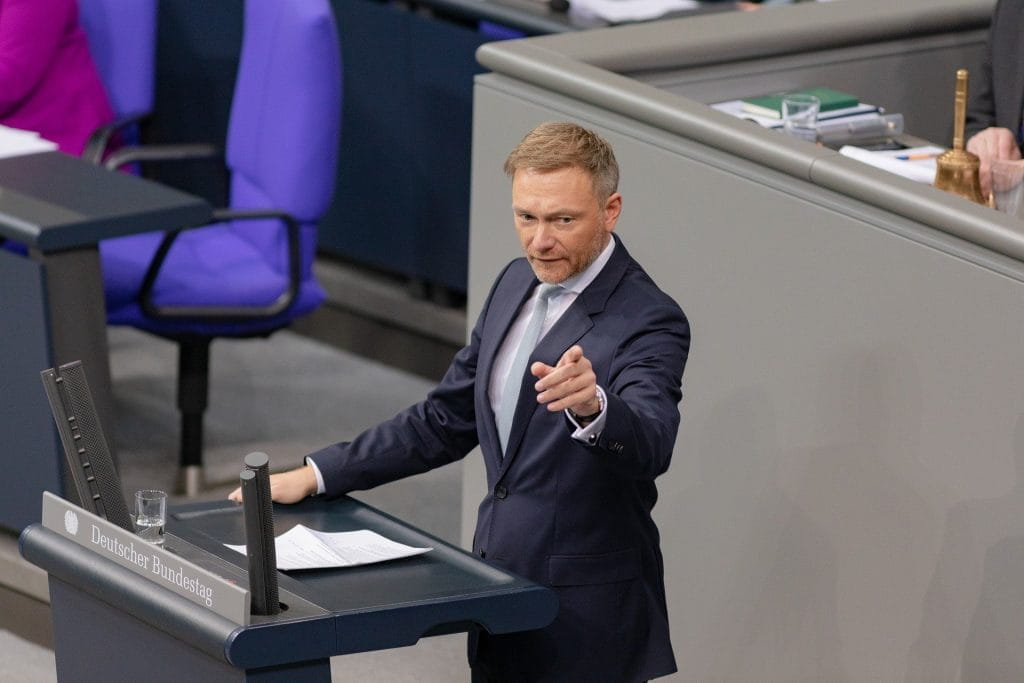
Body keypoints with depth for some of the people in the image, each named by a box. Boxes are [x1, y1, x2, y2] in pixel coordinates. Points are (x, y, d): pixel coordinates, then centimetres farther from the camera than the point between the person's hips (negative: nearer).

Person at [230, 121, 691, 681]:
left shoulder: (649, 323, -16)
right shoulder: (517, 284, 7)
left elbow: (649, 445, -34)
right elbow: (444, 420, 16)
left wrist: (591, 405, -55)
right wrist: (318, 475, 11)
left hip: (586, 619, -7)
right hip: (501, 593, 7)